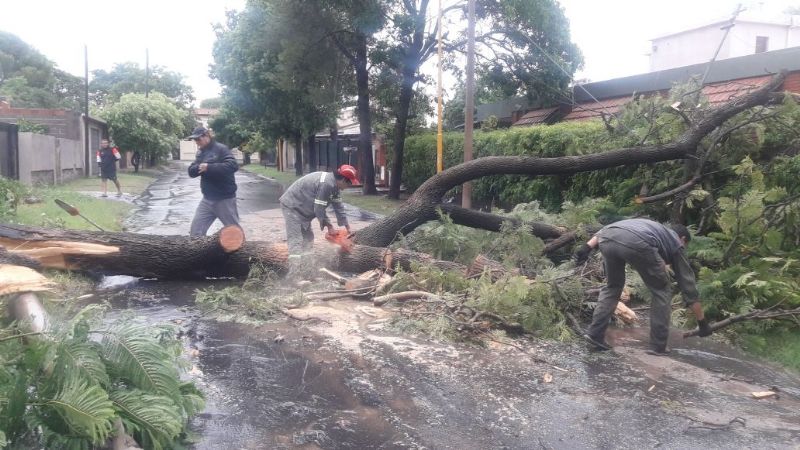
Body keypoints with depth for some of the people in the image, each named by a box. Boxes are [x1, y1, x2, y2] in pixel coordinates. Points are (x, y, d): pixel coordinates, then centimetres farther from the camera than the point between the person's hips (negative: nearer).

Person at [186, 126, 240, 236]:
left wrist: (209, 167, -27)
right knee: (195, 231, 6)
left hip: (224, 199, -7)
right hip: (207, 199, 7)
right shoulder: (200, 152, 11)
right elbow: (191, 171, 7)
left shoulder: (221, 149, -12)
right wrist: (199, 167, -15)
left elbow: (233, 166, -26)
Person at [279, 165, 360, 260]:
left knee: (308, 238, 14)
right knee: (296, 241, -17)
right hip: (292, 206, -10)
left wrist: (346, 225, 9)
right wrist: (329, 226, -13)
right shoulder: (326, 184, -28)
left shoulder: (334, 184, 3)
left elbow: (338, 205, 9)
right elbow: (319, 208, -25)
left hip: (302, 208, 10)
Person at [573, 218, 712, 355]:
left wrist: (587, 248, 16)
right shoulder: (676, 243, 33)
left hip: (607, 239, 5)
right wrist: (702, 322, 43)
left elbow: (605, 231, 28)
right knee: (662, 290, 19)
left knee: (612, 286, 28)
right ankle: (658, 346, 20)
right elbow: (688, 285, 35)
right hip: (637, 244, -5)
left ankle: (595, 334, 19)